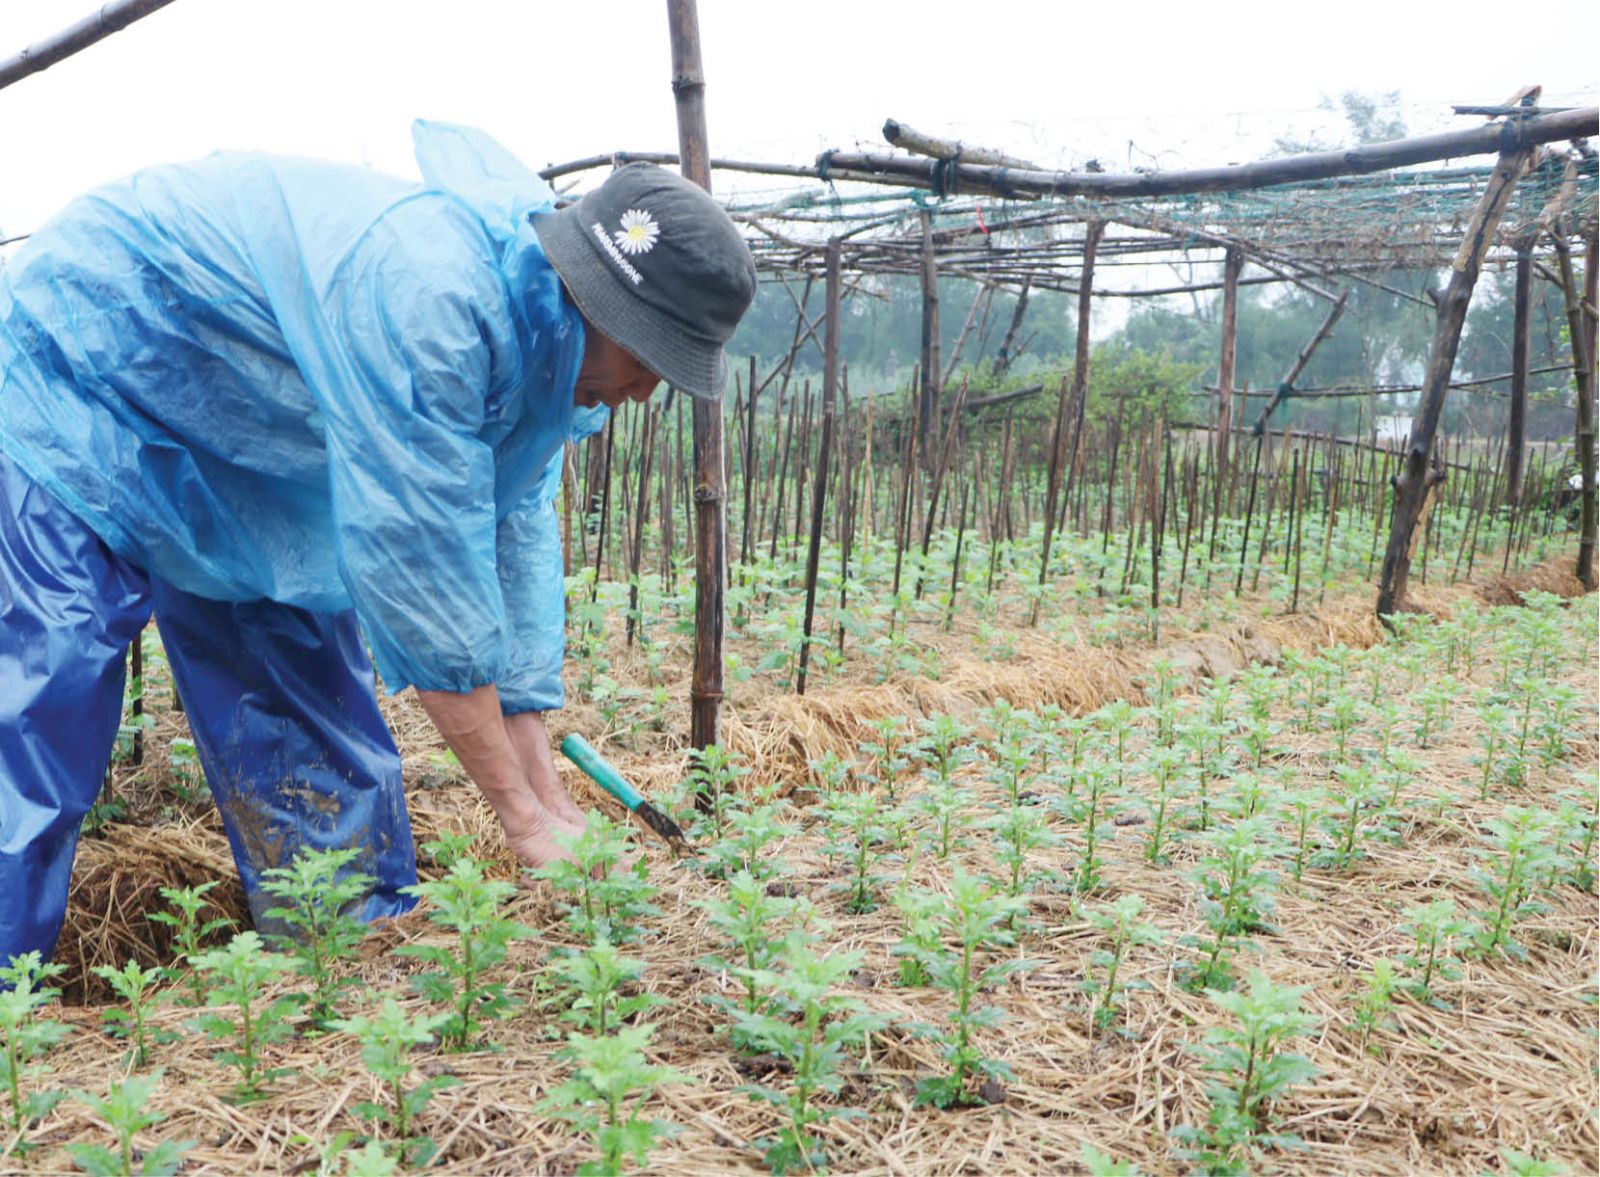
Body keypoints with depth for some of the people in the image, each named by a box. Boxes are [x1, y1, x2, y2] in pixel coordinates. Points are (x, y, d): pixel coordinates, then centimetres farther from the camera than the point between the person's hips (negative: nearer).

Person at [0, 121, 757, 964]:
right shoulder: (422, 293, -38)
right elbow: (424, 570, -35)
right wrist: (523, 815, -26)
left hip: (250, 476, 8)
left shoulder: (541, 350, -8)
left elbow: (514, 551, -5)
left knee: (325, 766, 5)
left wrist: (549, 793, -5)